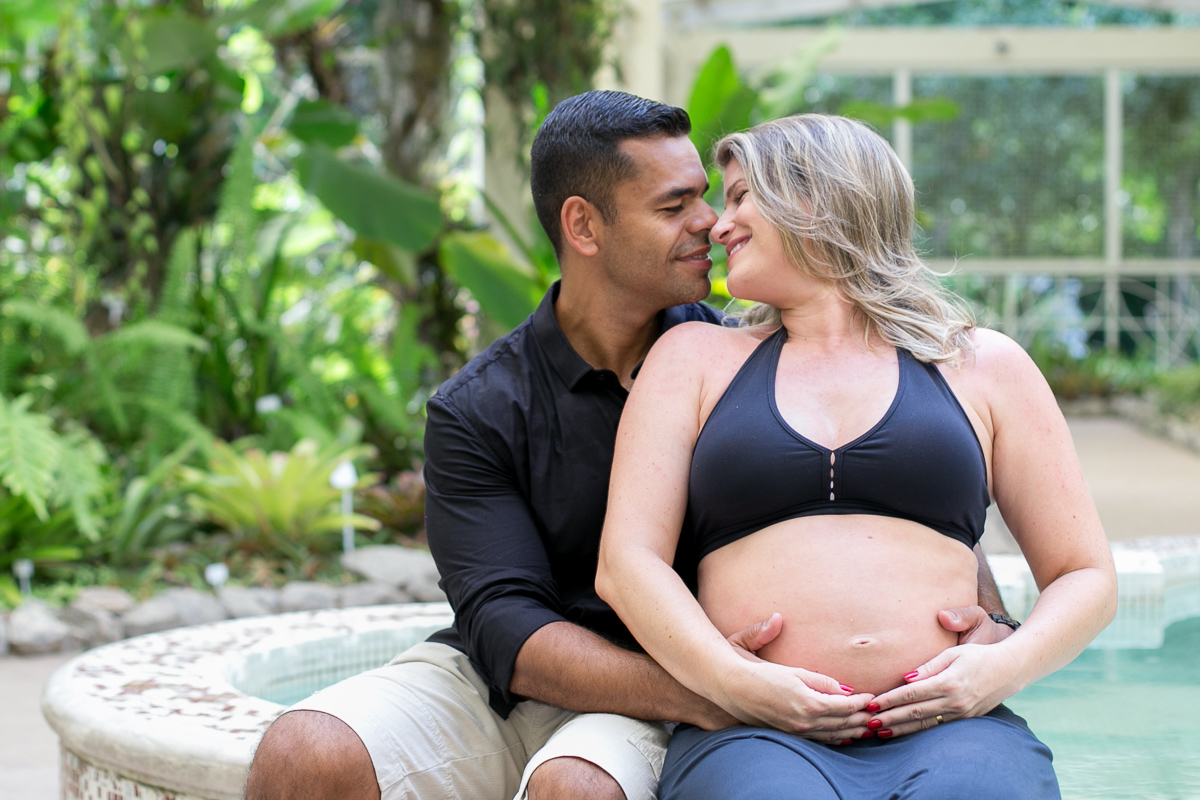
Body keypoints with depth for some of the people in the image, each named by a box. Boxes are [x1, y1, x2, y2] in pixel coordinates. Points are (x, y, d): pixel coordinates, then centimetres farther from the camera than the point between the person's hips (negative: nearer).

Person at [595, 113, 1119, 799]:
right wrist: (735, 682, -11)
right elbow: (626, 562, 8)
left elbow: (1087, 576, 18)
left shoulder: (982, 366, 19)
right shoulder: (696, 357, 20)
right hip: (751, 734, 0)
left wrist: (1004, 667, -4)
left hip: (950, 730, 1)